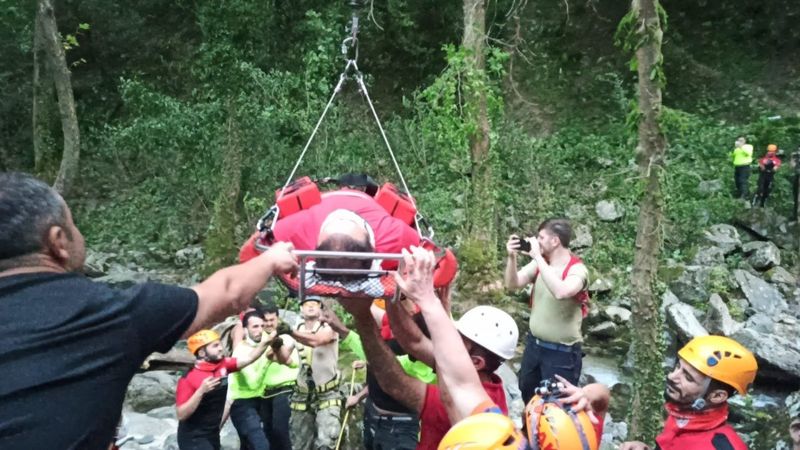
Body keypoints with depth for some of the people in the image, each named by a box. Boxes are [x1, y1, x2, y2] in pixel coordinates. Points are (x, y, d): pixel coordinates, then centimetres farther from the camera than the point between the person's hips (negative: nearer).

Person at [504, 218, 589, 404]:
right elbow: (512, 284, -3)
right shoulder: (539, 263, -2)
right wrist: (512, 257, -20)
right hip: (533, 343, 7)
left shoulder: (577, 269, -21)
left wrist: (538, 257, -36)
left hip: (562, 352, -7)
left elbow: (561, 292, -40)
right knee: (527, 395, 25)